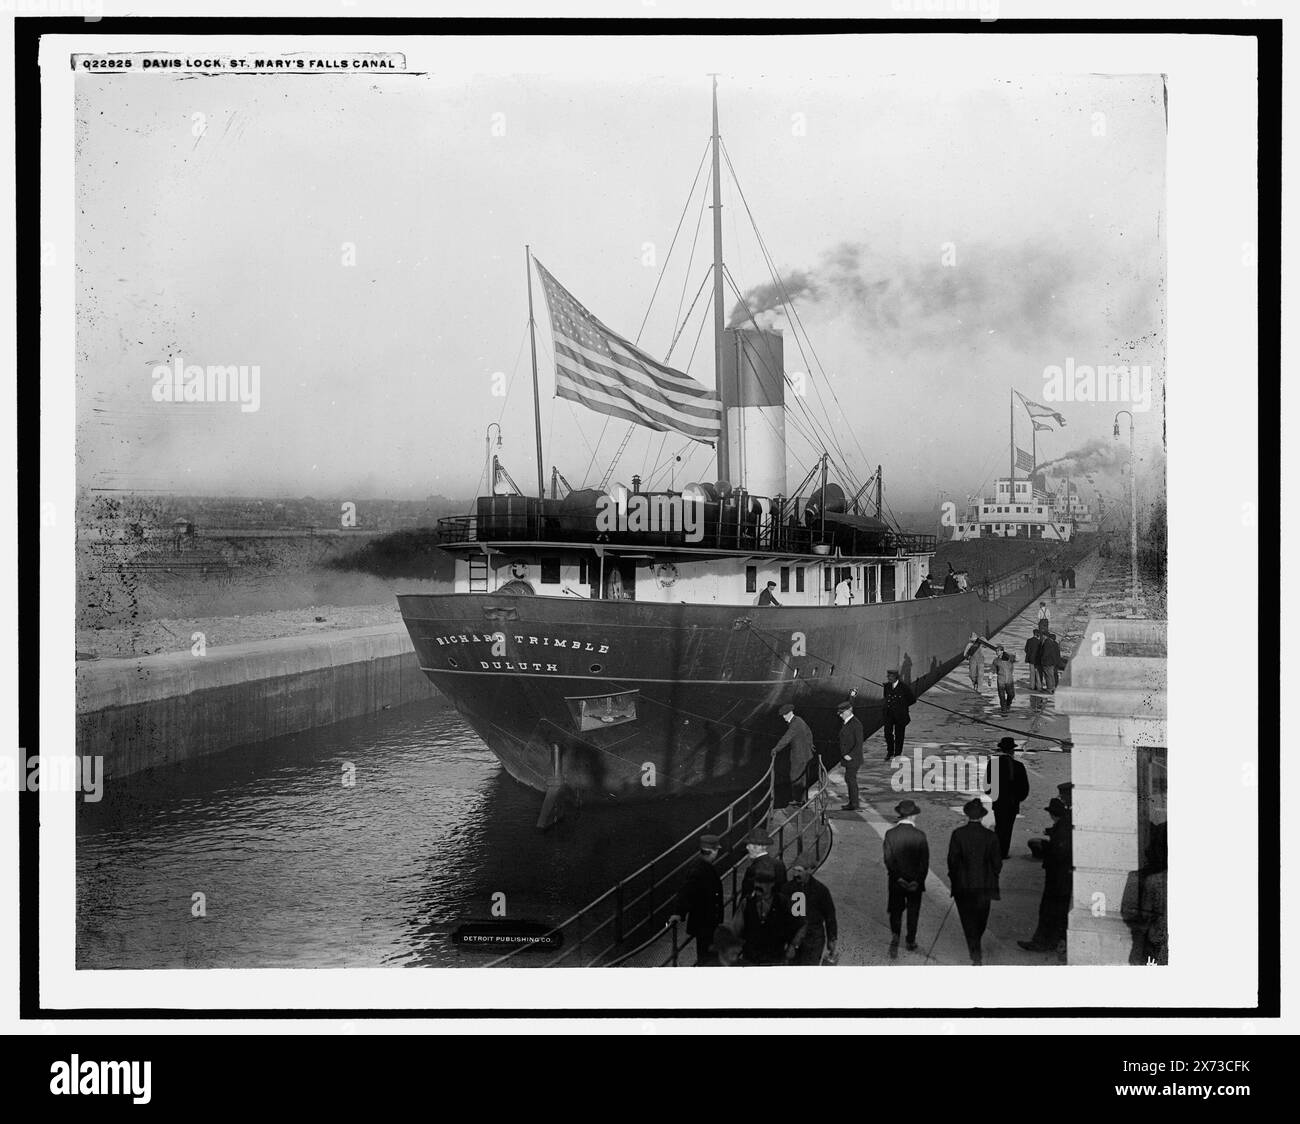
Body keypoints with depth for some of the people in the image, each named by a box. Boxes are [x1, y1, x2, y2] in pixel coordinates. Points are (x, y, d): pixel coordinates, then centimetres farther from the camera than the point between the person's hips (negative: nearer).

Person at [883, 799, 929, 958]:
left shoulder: (890, 834, -10)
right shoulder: (920, 835, -12)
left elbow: (888, 859, -12)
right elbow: (925, 861, -12)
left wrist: (899, 878, -9)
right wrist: (918, 880, -6)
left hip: (896, 881, 0)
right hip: (916, 881, 0)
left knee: (895, 910, 13)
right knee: (913, 912, 16)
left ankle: (895, 936, -8)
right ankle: (911, 942, 27)